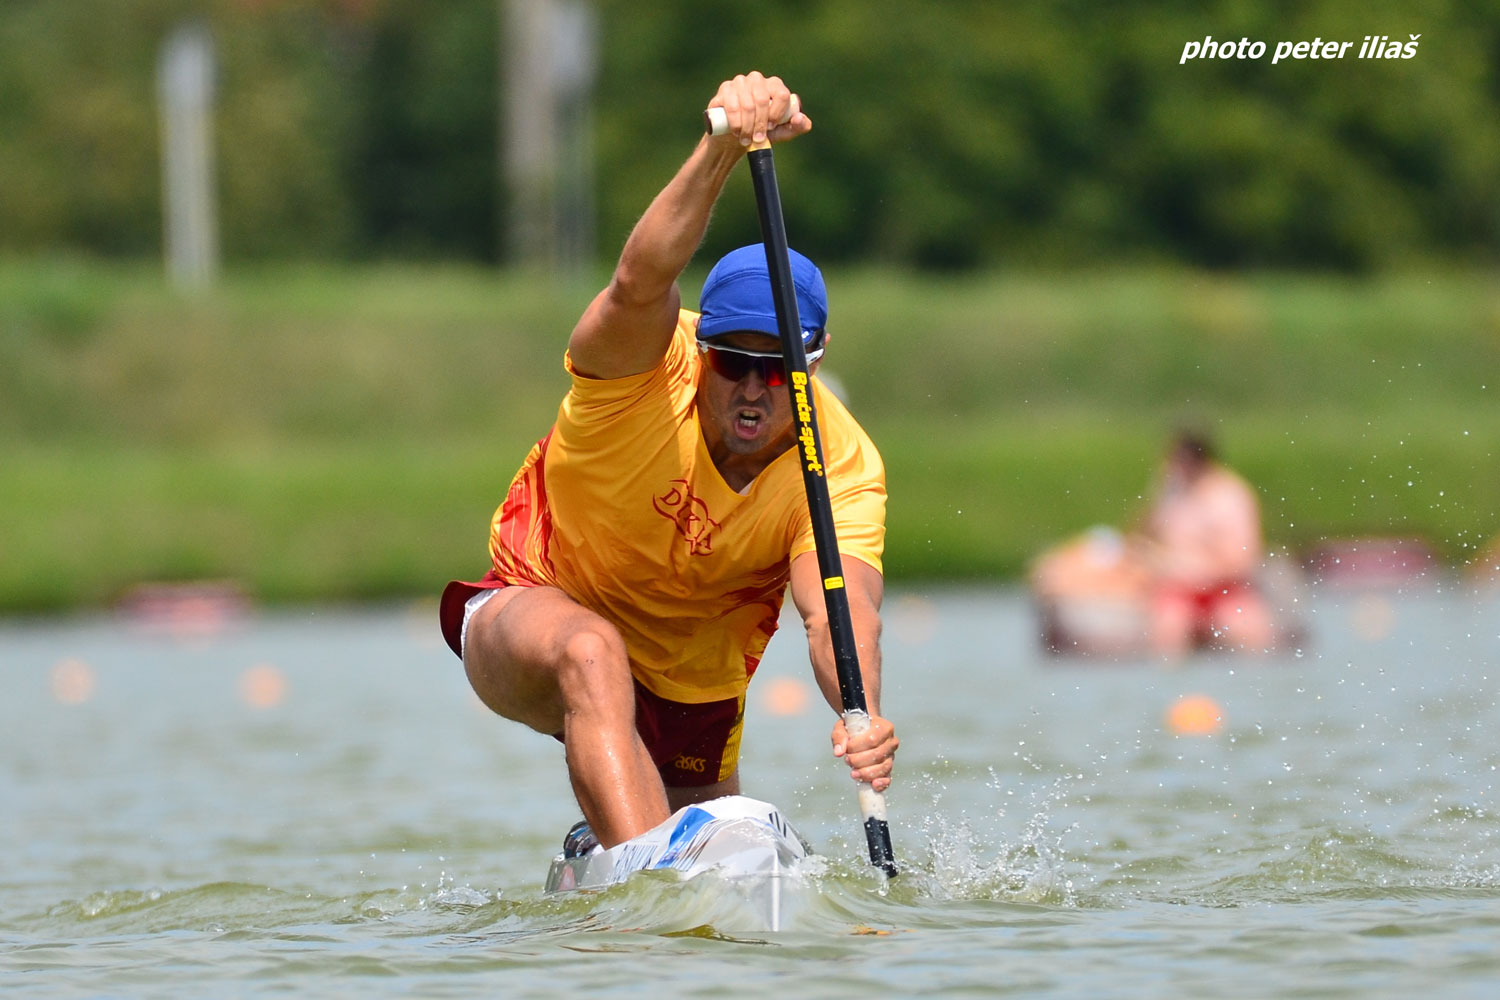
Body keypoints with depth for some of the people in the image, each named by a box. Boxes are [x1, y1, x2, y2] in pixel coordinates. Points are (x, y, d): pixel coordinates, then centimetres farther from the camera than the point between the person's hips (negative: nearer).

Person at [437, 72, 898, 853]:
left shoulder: (845, 466, -23)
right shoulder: (644, 364, -28)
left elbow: (837, 609, -38)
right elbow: (641, 281, -52)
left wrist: (862, 716, -61)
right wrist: (722, 150, -69)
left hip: (694, 690, 4)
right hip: (535, 609, -4)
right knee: (592, 650, -40)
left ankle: (599, 854, 53)